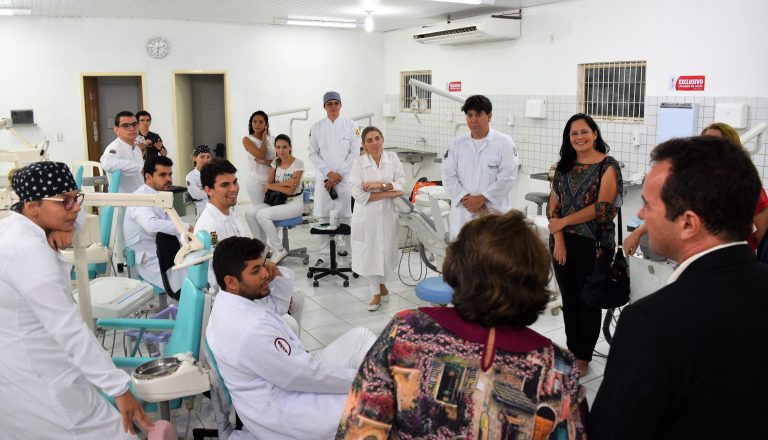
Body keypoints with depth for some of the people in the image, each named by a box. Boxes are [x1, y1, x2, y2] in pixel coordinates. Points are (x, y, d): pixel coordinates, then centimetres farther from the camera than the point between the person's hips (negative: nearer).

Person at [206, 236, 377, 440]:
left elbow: (276, 303, 16)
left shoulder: (228, 301, -2)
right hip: (283, 412, -10)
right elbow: (307, 376, -25)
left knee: (359, 336, 7)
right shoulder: (252, 330, -32)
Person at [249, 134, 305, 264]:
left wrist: (271, 186, -5)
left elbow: (290, 190, -15)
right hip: (278, 200, 6)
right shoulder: (276, 162, 9)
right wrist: (284, 183, -15)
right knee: (251, 211, -19)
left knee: (262, 215, -27)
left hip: (294, 203, -6)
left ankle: (279, 250, -11)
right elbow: (268, 186, 2)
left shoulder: (298, 163, -10)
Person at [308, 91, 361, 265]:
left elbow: (355, 152, -2)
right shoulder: (317, 127, 6)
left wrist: (338, 174, -7)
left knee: (346, 215, 0)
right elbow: (313, 153, 4)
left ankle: (344, 247, 20)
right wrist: (329, 173, -7)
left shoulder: (351, 125, 1)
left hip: (345, 177, -1)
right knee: (323, 216, 0)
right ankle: (324, 255, 7)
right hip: (323, 177, 1)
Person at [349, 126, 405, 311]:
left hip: (387, 214, 1)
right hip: (367, 215, -1)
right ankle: (376, 293, 24)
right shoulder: (359, 163, -6)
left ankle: (381, 284, 37)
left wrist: (379, 185, -18)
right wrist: (389, 193, -15)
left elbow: (401, 184, -5)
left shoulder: (392, 158, 1)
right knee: (370, 253, 6)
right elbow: (359, 195, -15)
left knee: (386, 252, 8)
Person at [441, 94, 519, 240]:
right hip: (462, 214, 3)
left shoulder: (504, 142, 0)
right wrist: (466, 199, -10)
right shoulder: (457, 143, 9)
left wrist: (481, 198, -13)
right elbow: (449, 176, 3)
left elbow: (507, 177, -8)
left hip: (494, 211, -3)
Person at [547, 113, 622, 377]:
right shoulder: (564, 167, 9)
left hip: (594, 244, -4)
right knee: (569, 299, 12)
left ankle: (584, 356, 19)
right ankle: (571, 350, 26)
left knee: (588, 301, 5)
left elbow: (602, 207, -15)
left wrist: (564, 222, -10)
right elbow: (553, 206, 5)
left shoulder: (608, 166, -6)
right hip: (563, 243, 4)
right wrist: (558, 239, -6)